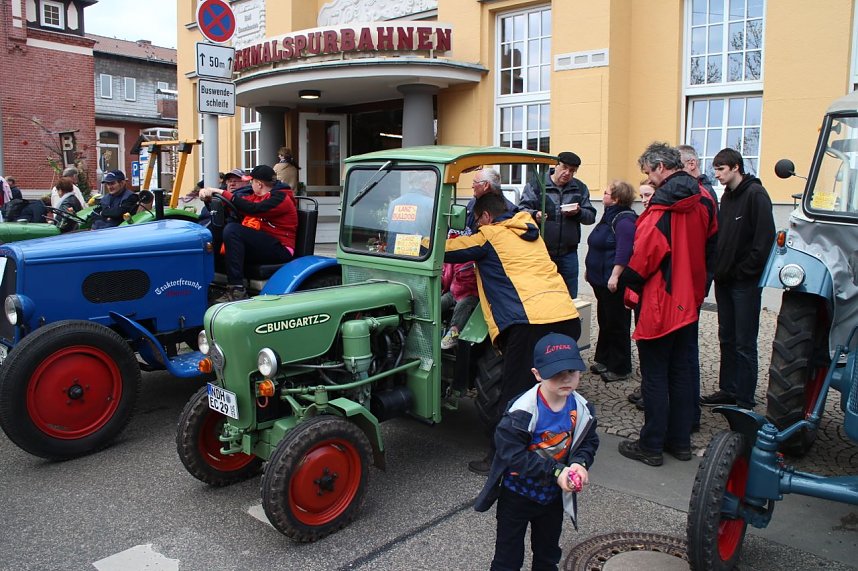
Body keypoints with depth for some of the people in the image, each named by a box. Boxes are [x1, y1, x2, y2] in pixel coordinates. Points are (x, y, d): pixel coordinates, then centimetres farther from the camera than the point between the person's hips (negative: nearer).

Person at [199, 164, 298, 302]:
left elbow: (253, 209, -23)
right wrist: (209, 193, -7)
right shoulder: (257, 196, 20)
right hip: (262, 244, 9)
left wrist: (223, 193, -18)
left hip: (280, 249, -9)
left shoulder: (280, 198, -8)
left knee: (233, 229, -25)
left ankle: (237, 290, -30)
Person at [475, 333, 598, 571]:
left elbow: (589, 442, 1)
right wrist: (556, 472, -30)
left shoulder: (581, 409, -12)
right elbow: (513, 454, -29)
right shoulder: (522, 411, -30)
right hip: (517, 495, -5)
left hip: (554, 495, 5)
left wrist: (579, 463, -21)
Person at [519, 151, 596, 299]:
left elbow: (591, 216, 7)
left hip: (568, 252, 3)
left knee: (570, 296, 10)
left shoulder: (580, 188, 10)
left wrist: (579, 212, -14)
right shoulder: (535, 185, -1)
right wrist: (535, 214, -30)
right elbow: (522, 210, -9)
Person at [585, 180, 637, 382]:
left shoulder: (624, 220, -17)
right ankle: (603, 359, 30)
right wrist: (590, 269, 25)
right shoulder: (610, 216, 15)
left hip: (614, 282, -10)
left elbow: (623, 252, -25)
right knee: (604, 320, 18)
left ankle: (619, 368, 9)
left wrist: (615, 276, -28)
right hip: (601, 278, 10)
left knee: (617, 323, -1)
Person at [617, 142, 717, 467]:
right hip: (690, 300, 8)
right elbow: (710, 245, 15)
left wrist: (631, 290, -6)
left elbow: (644, 254, -20)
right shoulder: (703, 200, 6)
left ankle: (651, 446, 9)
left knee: (655, 375, 1)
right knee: (684, 370, 14)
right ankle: (680, 440, 24)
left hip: (659, 303, -8)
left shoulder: (662, 207, -19)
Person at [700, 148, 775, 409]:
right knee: (727, 339, 14)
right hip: (725, 280, 8)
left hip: (745, 282, -8)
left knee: (744, 343, -1)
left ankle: (745, 401, 7)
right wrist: (719, 268, 5)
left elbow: (765, 238, -18)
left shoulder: (756, 194, -11)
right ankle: (727, 390, 25)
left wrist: (745, 270, -16)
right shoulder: (727, 196, 14)